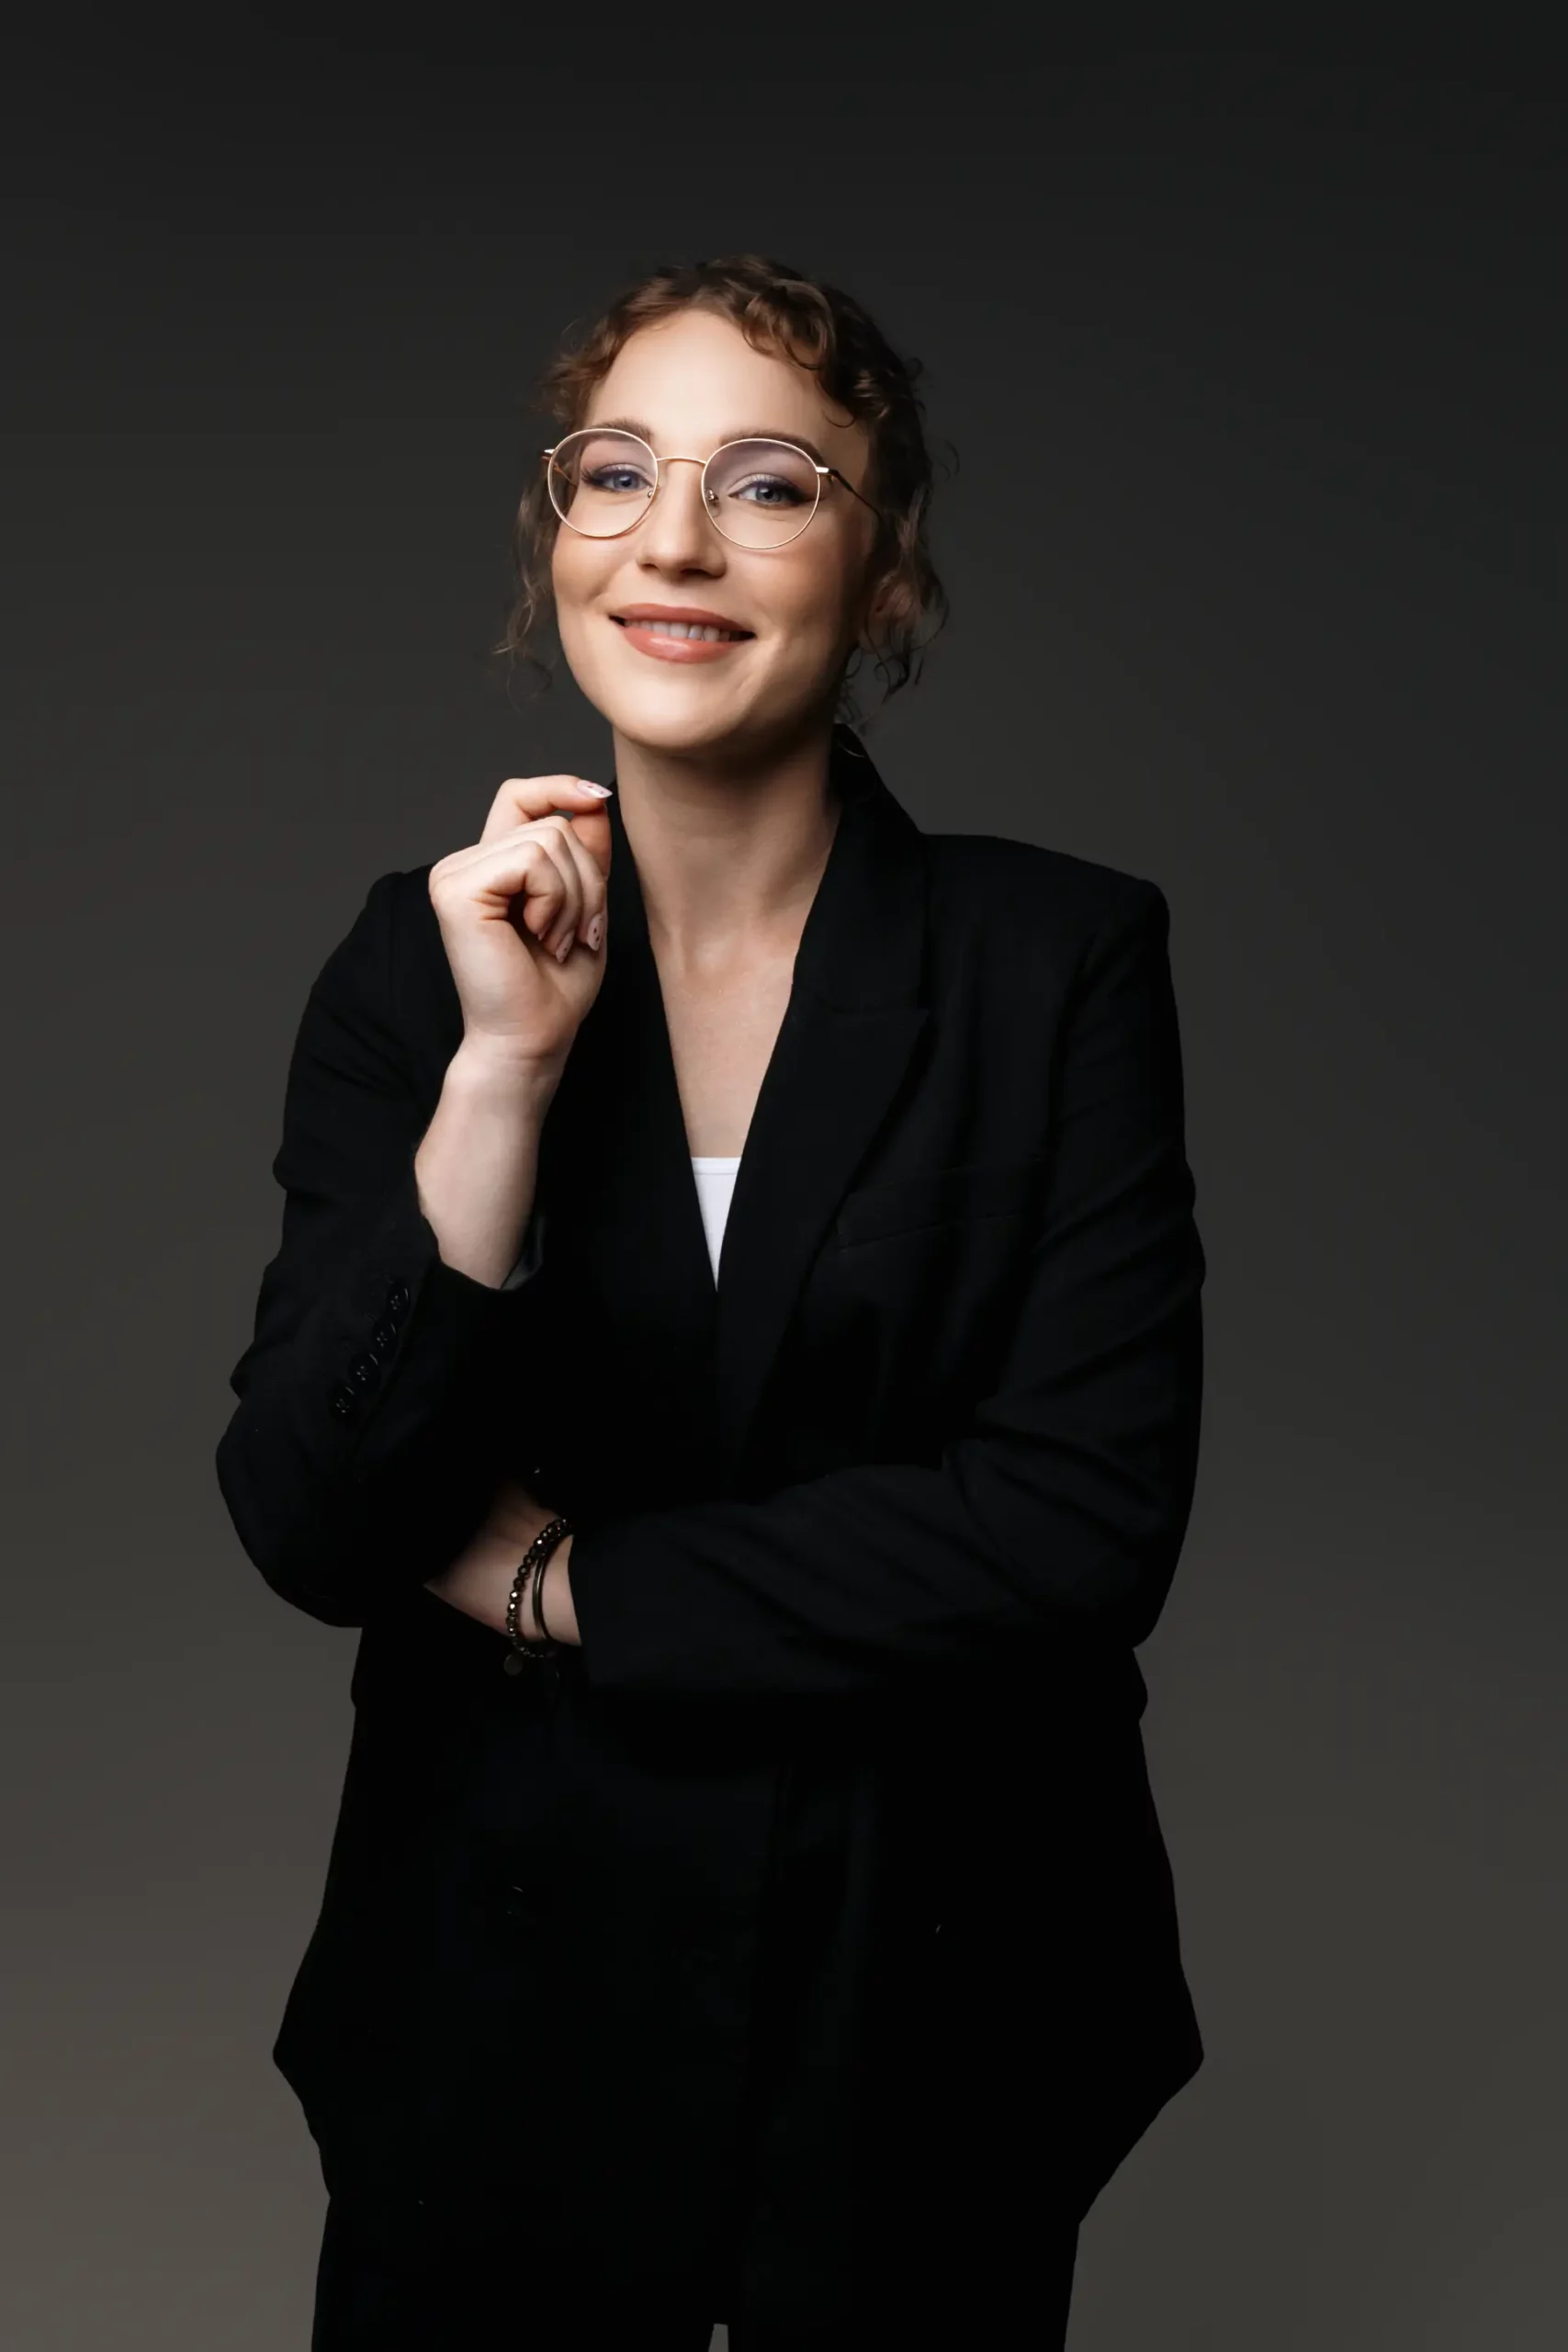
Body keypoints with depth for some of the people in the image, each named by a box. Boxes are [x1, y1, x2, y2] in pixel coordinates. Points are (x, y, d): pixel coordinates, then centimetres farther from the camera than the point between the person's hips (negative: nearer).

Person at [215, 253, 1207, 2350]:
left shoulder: (1068, 956, -8)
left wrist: (559, 1580, -13)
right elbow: (307, 1532, -11)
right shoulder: (424, 955, -4)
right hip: (503, 1973, 1)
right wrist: (505, 1067, -22)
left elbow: (1094, 1513, -16)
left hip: (931, 1970, -1)